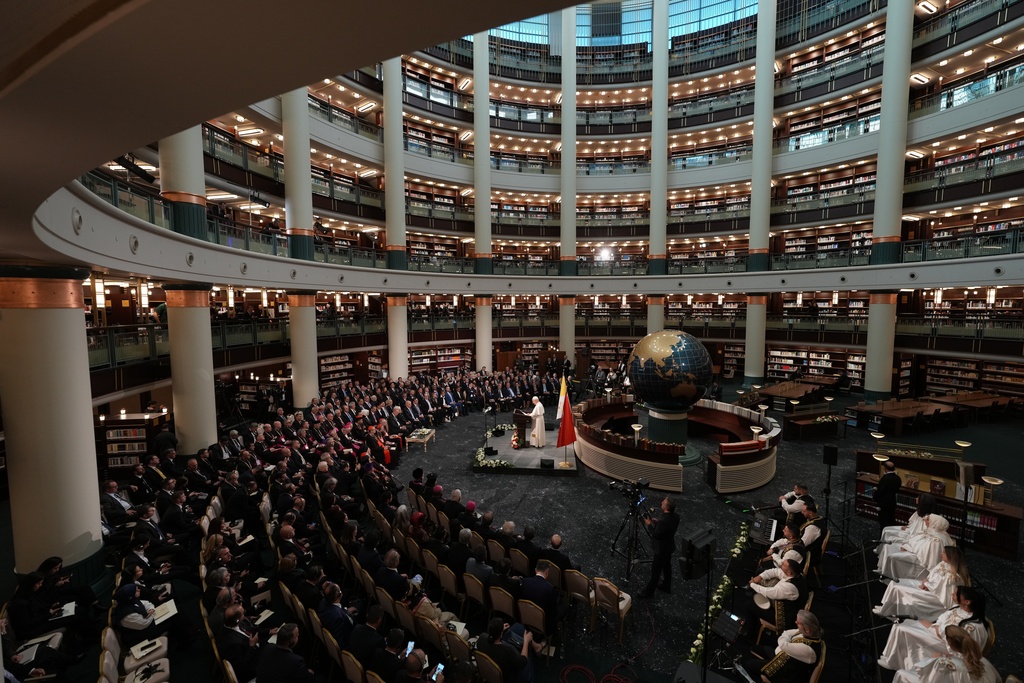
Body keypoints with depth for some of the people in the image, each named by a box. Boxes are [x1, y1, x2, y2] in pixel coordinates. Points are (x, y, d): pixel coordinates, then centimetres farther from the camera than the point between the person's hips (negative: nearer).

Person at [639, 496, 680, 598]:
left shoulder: (664, 522, -37)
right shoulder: (675, 516, -11)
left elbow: (656, 535, -26)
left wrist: (649, 524, -14)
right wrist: (658, 523, 0)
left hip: (662, 549, -8)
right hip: (669, 546, 8)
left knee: (655, 570, 9)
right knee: (667, 566, 27)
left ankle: (649, 591, 26)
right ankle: (667, 586, 46)